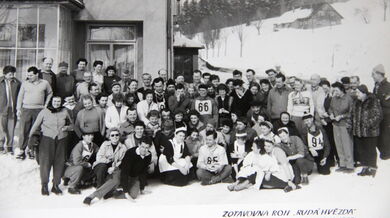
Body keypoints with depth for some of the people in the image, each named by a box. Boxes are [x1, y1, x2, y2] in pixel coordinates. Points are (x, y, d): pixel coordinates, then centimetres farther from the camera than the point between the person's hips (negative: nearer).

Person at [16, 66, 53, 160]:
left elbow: (50, 93, 17)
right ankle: (21, 150, 6)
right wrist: (18, 109, 4)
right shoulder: (25, 83, 6)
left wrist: (46, 104, 9)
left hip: (39, 110, 0)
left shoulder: (45, 83, 5)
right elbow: (20, 96, 9)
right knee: (23, 130, -2)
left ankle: (31, 150, 13)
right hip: (26, 109, 0)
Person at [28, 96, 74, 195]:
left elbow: (72, 125, 16)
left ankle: (56, 185, 17)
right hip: (47, 139, -2)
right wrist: (30, 137, 5)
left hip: (61, 140, 2)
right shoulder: (44, 112, 1)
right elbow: (36, 125, 5)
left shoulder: (65, 112, 6)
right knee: (45, 162, -2)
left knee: (59, 163, 5)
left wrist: (67, 127, -5)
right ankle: (44, 185, 12)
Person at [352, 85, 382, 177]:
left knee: (371, 151, 4)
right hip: (358, 131, 6)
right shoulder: (356, 103, 10)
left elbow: (378, 115, -12)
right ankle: (365, 167, 24)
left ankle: (372, 169, 18)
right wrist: (353, 126, 7)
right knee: (361, 150, 12)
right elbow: (353, 115, 18)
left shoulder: (374, 101, -9)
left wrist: (370, 123, -20)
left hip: (370, 131, -6)